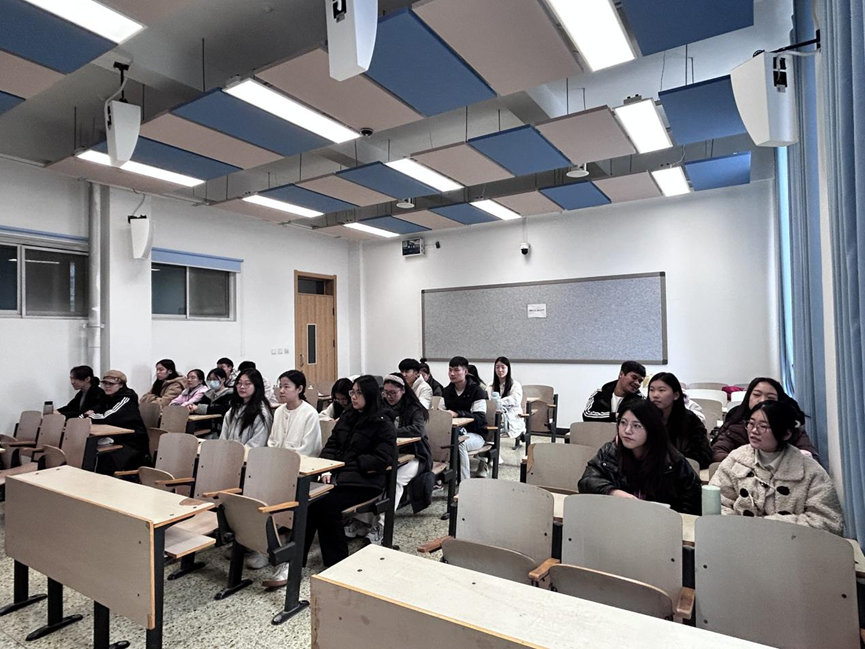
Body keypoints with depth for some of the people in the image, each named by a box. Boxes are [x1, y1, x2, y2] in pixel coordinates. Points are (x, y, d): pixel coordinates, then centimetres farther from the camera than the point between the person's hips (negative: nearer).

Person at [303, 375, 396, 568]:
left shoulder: (383, 424, -2)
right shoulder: (346, 417, 18)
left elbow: (382, 459, -10)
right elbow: (331, 446, 16)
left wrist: (346, 466, -9)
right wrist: (327, 469, -4)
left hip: (364, 480, -5)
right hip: (339, 475, 6)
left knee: (327, 503, -27)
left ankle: (336, 562, -11)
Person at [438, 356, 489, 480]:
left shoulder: (476, 390, -9)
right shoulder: (447, 391, 11)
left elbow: (480, 418, -19)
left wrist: (457, 414, -32)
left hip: (475, 433, -5)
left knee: (460, 443, -35)